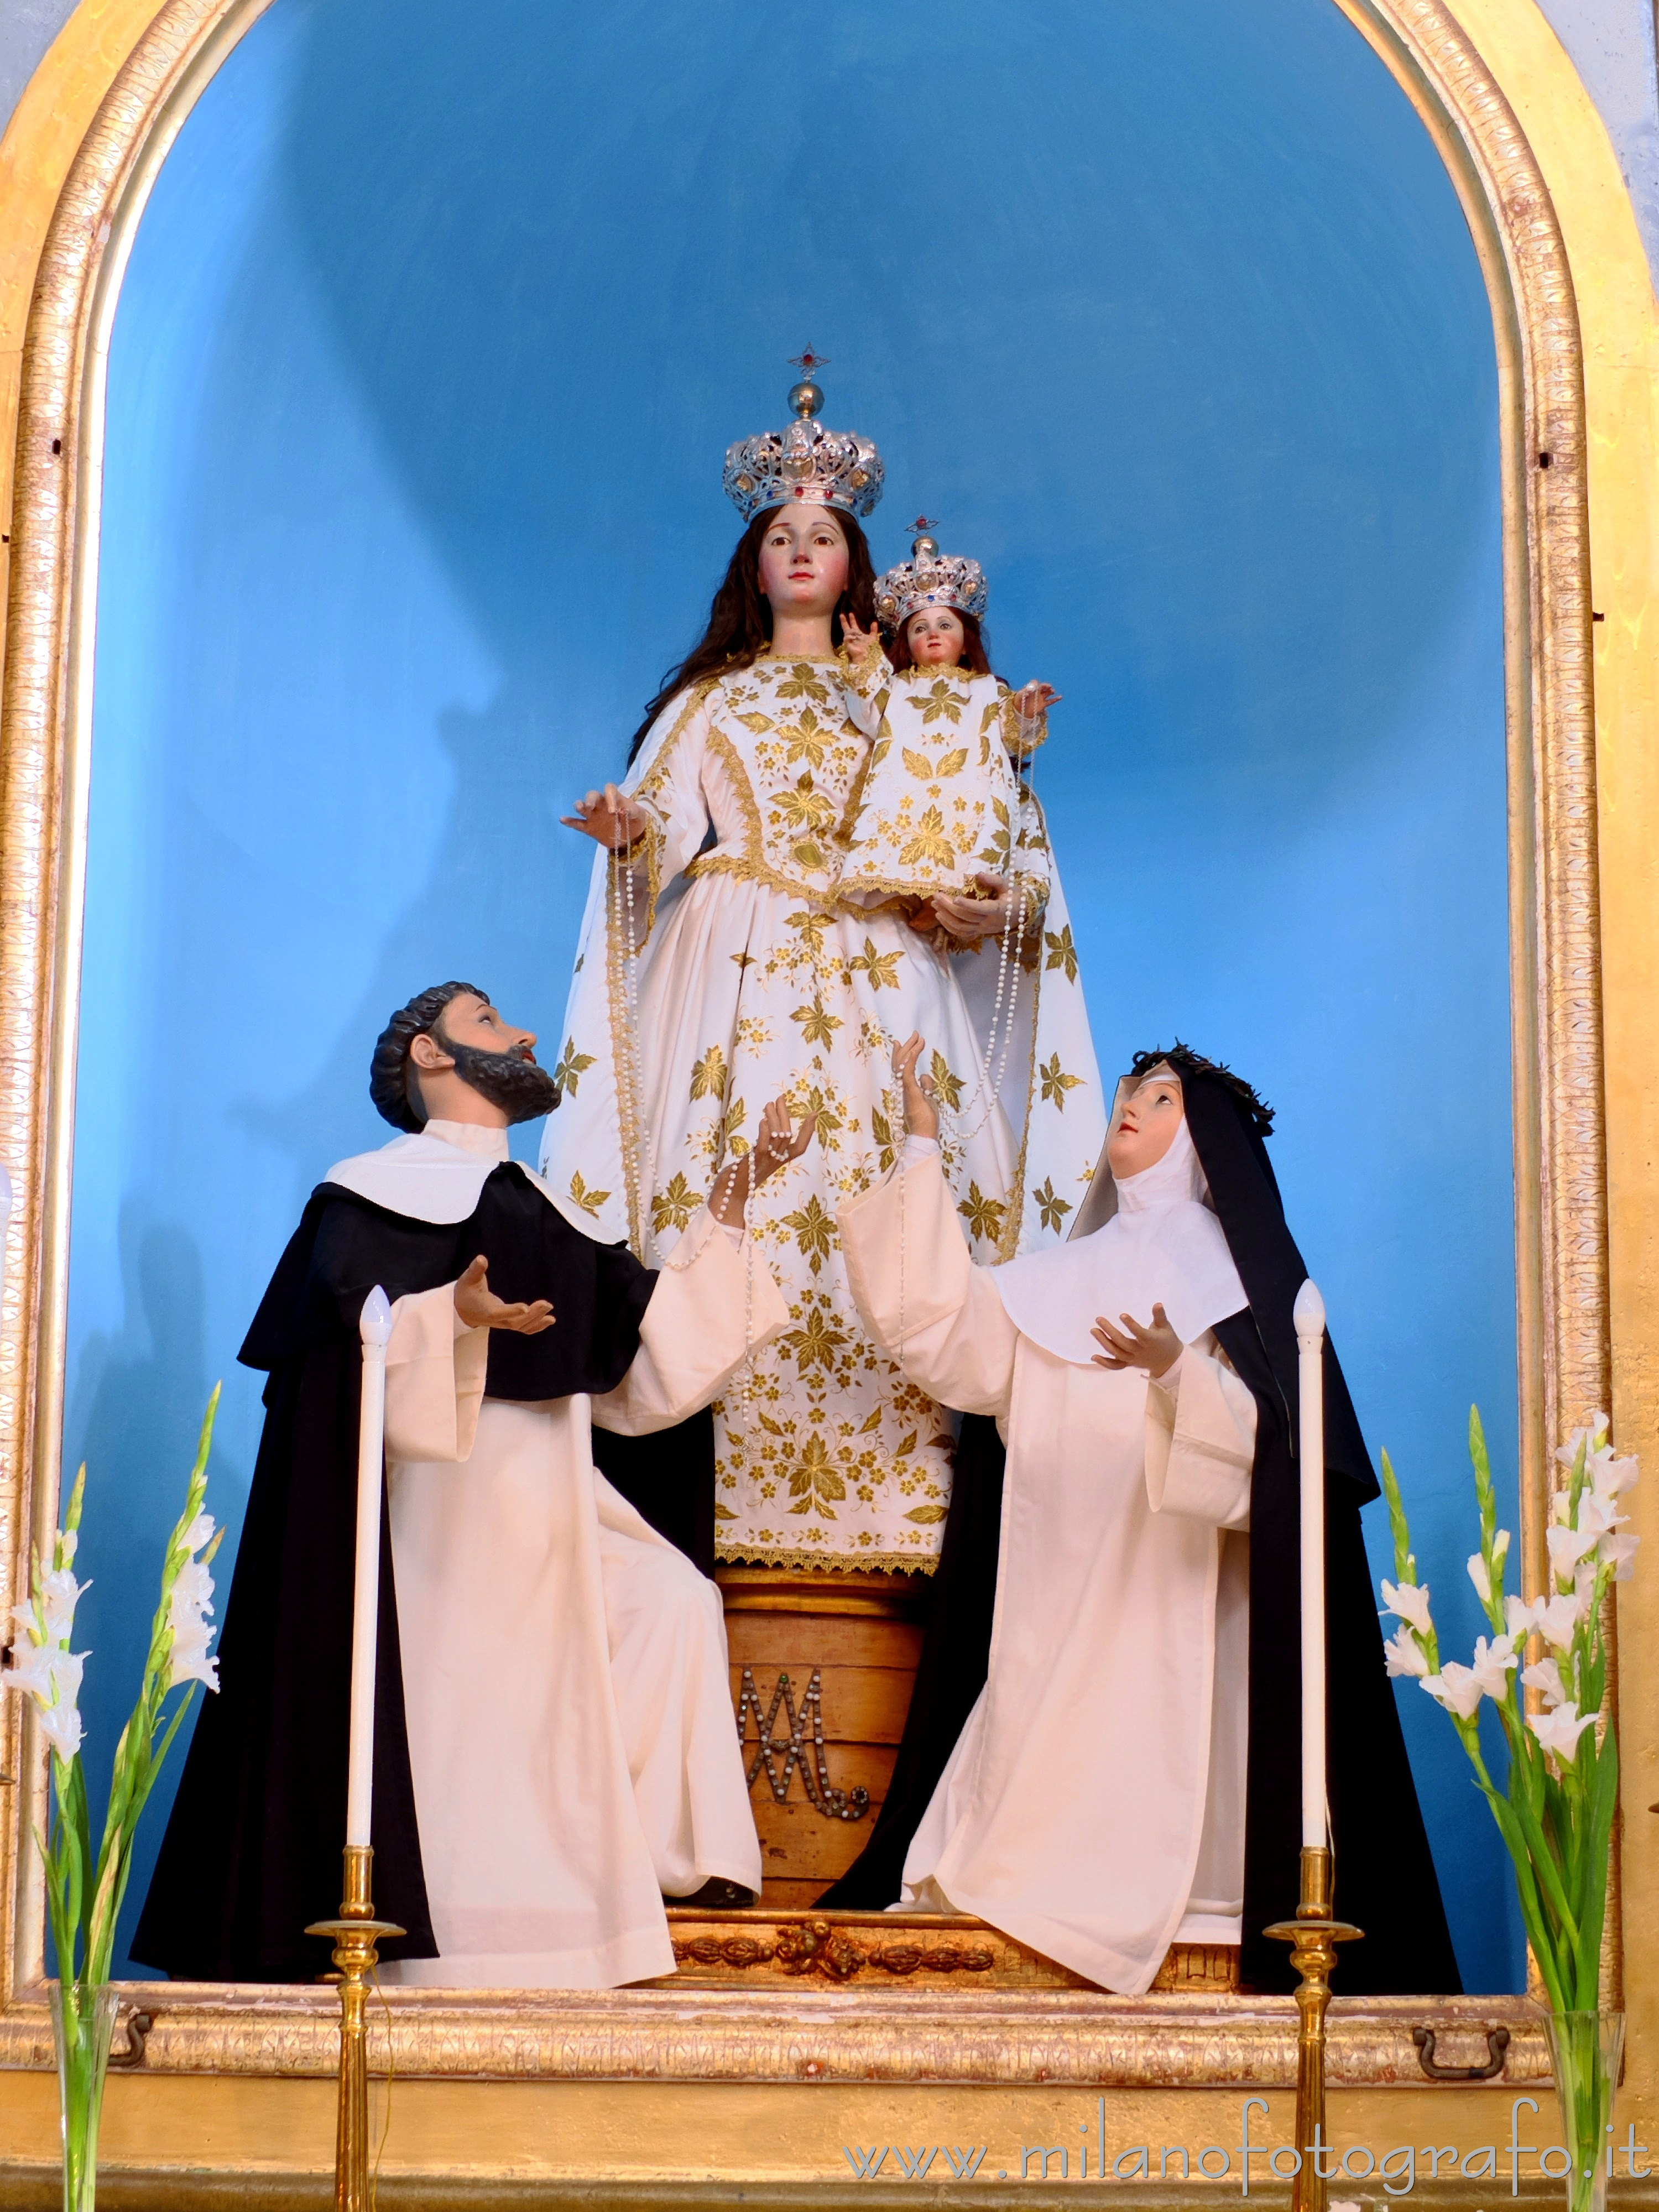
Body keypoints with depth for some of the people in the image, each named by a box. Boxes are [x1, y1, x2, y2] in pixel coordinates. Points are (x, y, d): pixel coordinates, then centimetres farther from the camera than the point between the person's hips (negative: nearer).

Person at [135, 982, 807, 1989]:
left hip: (550, 1523, 8)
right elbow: (353, 1351, -15)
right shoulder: (381, 1188, -1)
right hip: (444, 1522, -8)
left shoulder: (543, 1212, 23)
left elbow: (650, 1349, 18)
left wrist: (726, 1207, 15)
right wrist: (458, 1314, -33)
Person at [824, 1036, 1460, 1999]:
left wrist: (1175, 1372, -27)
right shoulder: (1065, 1277, 19)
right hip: (1059, 1586, 4)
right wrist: (924, 1151, 7)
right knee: (1054, 1753, -3)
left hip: (1170, 1587, -4)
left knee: (1156, 1737, -11)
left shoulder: (1235, 1272, 6)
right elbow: (947, 1327, 7)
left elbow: (1263, 1434, -6)